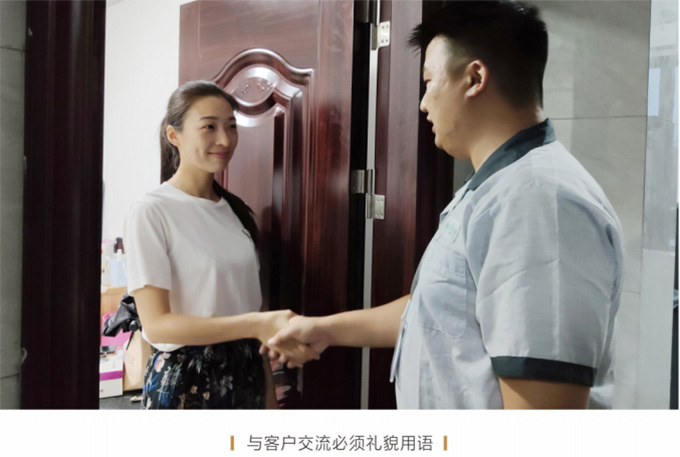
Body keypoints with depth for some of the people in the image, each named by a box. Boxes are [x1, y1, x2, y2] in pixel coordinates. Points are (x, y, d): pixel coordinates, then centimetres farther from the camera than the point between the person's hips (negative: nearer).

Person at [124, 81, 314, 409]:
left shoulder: (234, 210, 8)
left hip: (245, 375, 6)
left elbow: (249, 307, 8)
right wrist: (257, 325, -27)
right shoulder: (150, 212, -13)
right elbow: (156, 324, -19)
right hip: (183, 381, -6)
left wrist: (269, 394, 7)